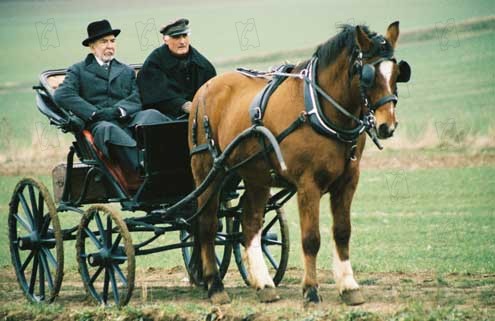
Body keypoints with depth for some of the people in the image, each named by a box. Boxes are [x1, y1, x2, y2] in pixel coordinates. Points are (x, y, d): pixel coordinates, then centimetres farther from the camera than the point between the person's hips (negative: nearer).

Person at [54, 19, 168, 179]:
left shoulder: (127, 72, 29)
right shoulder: (78, 70, 19)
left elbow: (136, 100, 13)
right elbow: (62, 95, 0)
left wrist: (119, 111, -10)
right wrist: (94, 113, -10)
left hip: (128, 121, 3)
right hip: (100, 124, -3)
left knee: (151, 114, -30)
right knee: (108, 131, -40)